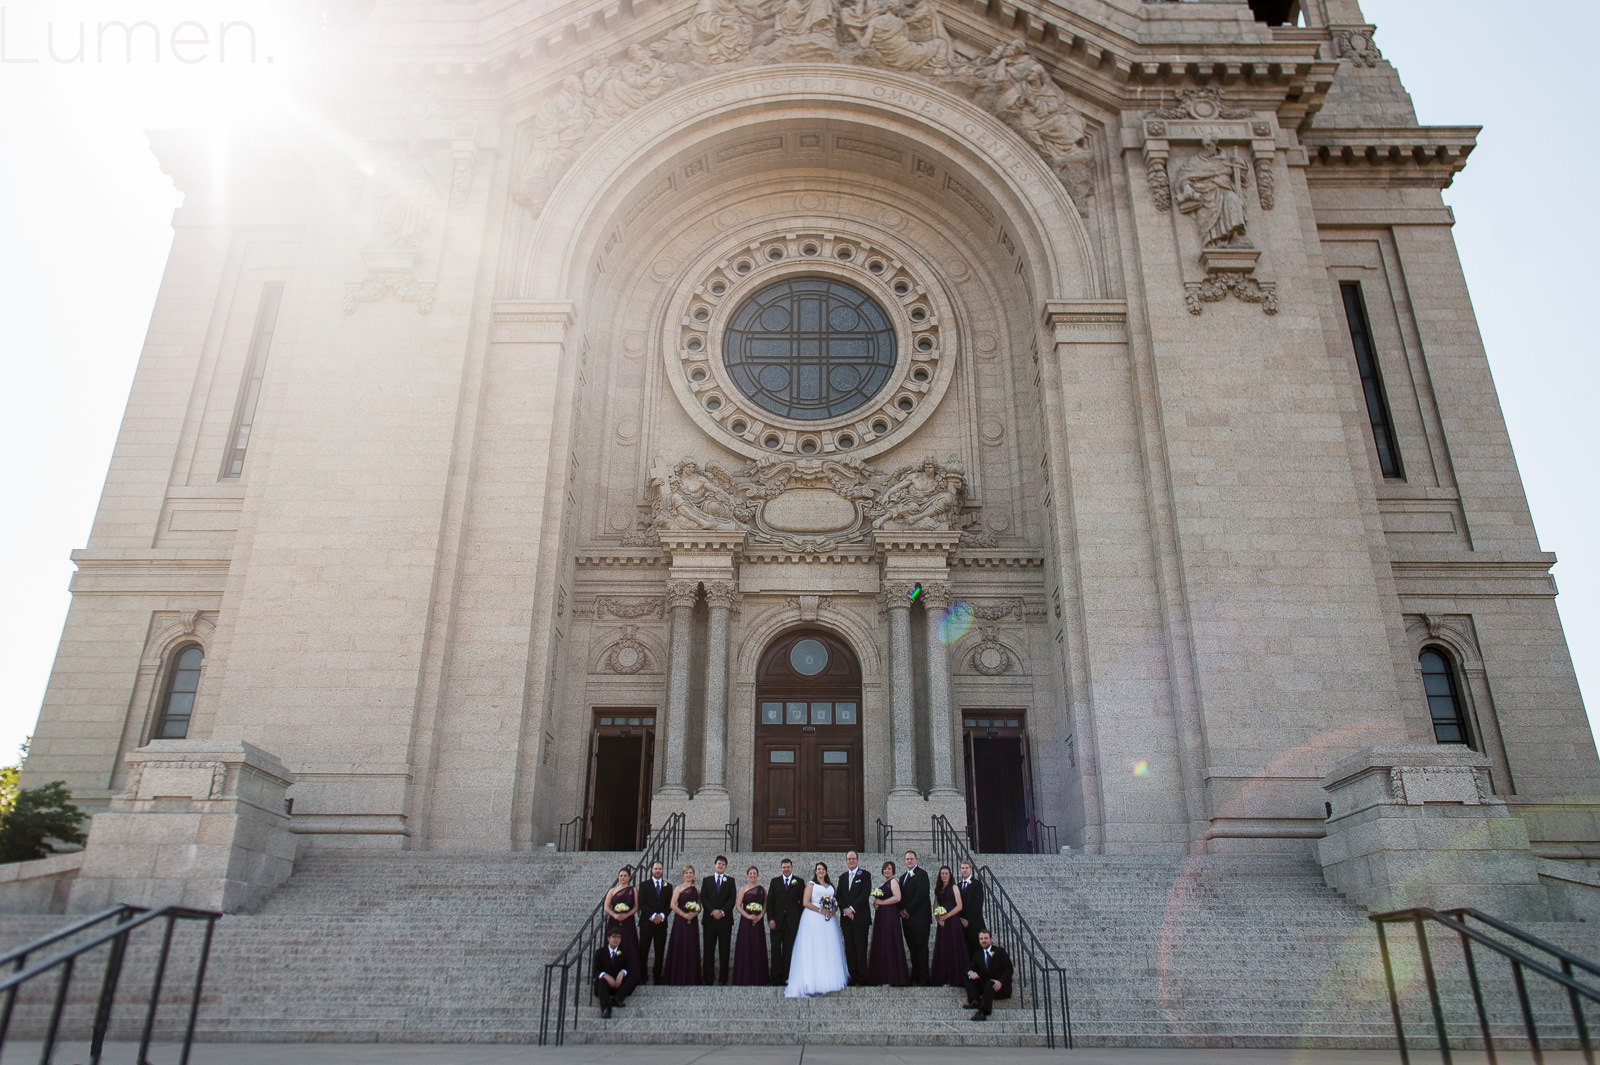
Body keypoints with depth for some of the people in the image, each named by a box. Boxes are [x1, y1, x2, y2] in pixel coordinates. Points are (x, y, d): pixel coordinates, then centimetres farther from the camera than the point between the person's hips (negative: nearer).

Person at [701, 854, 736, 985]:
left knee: (724, 951, 0)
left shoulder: (730, 881, 10)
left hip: (725, 919, -1)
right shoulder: (706, 880, 12)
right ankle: (708, 980, 4)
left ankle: (723, 979, 4)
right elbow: (703, 898, 3)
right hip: (709, 920, 1)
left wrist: (723, 911, -12)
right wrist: (712, 911, -12)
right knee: (708, 950, 0)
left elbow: (732, 899, 2)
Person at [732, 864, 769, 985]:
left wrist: (759, 916, -9)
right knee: (745, 948, -3)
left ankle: (757, 979, 11)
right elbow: (738, 906, -3)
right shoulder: (743, 889, 2)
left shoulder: (762, 889, 10)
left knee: (758, 949, 3)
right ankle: (745, 979, 3)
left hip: (758, 922, 2)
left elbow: (765, 906, 8)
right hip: (746, 921, -2)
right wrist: (748, 916, -14)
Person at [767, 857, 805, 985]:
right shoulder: (775, 881, 9)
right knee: (776, 949, 1)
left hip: (792, 921, -1)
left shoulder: (798, 882, 5)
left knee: (789, 949, 2)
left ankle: (787, 976, 7)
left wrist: (800, 919, -4)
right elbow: (769, 901, 5)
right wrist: (770, 919, -3)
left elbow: (802, 901, 4)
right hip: (777, 921, 1)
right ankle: (776, 977, 6)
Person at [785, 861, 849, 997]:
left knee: (829, 950, 2)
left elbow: (836, 901, 15)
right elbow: (806, 902, -5)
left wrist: (833, 911, -5)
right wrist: (821, 910, -13)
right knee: (814, 950, -9)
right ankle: (814, 982, -10)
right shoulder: (811, 884, 4)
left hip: (829, 919, 5)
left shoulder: (831, 885, 18)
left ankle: (829, 980, 7)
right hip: (813, 919, -5)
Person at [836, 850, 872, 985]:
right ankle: (853, 975, 7)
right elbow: (839, 896, 11)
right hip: (846, 918, 5)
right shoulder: (842, 877, 18)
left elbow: (865, 893, -9)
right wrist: (845, 909, -7)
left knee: (861, 947, -6)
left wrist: (852, 908, -13)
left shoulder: (864, 875, 2)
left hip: (860, 917, -5)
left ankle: (862, 976, 0)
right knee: (849, 948, 3)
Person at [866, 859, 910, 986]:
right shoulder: (884, 883, 20)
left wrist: (881, 902, -12)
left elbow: (897, 897, -19)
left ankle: (892, 979, -3)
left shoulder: (893, 881, -6)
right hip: (881, 917, 9)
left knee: (889, 945, -7)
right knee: (881, 946, 8)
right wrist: (875, 903, 6)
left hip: (890, 915, -9)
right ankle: (883, 977, 12)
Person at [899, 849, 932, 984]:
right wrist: (901, 910, 2)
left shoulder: (921, 874, -6)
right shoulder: (903, 876, 19)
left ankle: (922, 978, -1)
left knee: (921, 948, -4)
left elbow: (921, 894, -16)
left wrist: (908, 910, -14)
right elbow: (901, 896, 20)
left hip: (919, 917, -8)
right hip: (907, 918, 8)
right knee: (912, 948, 10)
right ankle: (914, 977, 15)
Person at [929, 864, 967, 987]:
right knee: (942, 950, 5)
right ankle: (943, 978, 10)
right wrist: (938, 919, -5)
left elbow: (959, 906, -8)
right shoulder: (938, 889, 14)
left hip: (953, 921, -5)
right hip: (942, 924, 5)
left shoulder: (954, 888, -1)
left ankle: (954, 979, 1)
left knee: (953, 949, -4)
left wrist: (946, 916, -12)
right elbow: (935, 907, 13)